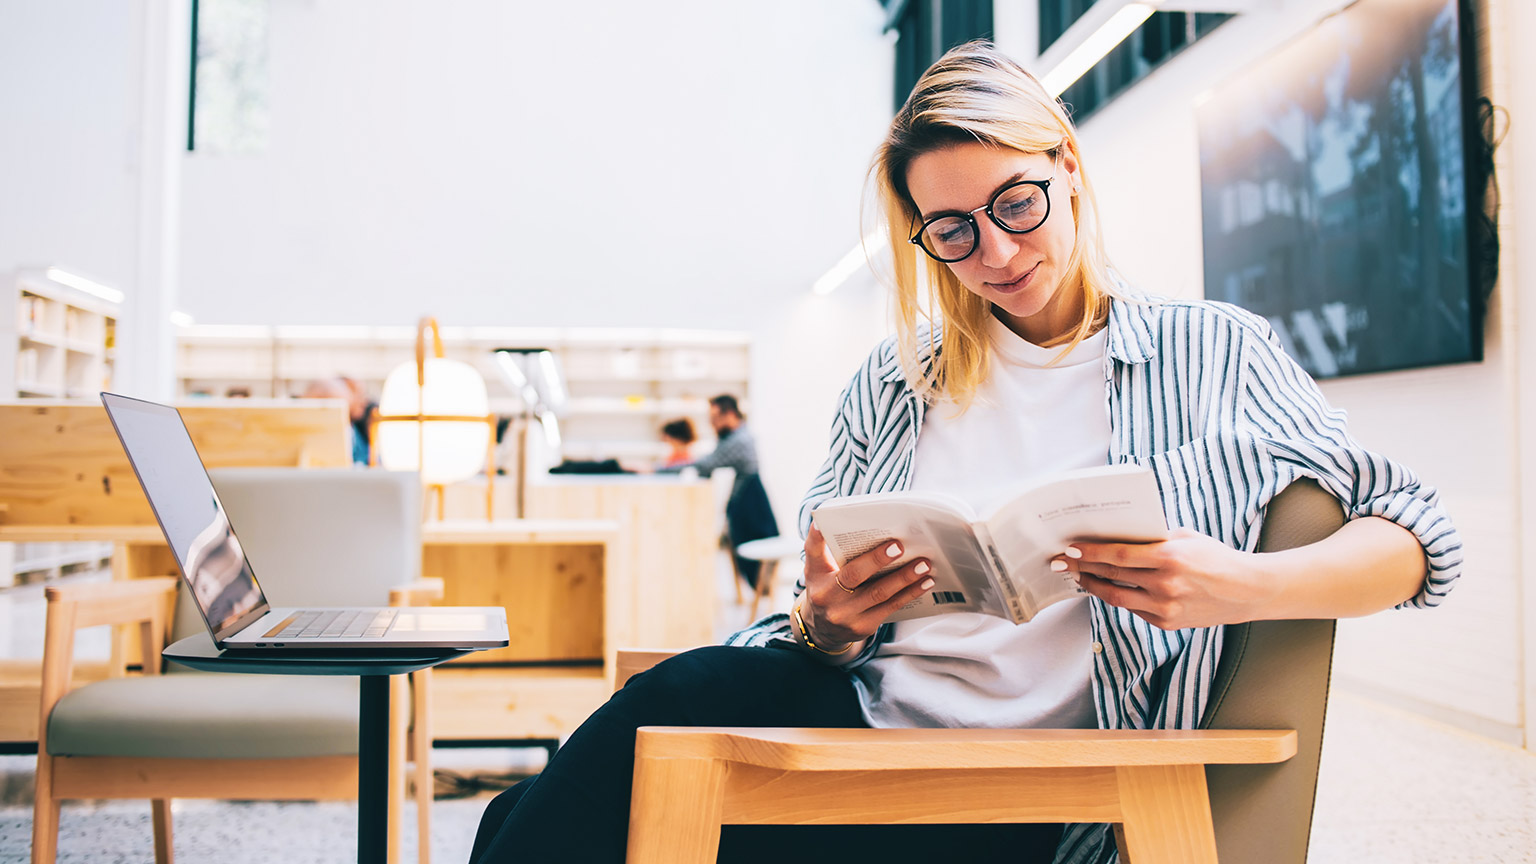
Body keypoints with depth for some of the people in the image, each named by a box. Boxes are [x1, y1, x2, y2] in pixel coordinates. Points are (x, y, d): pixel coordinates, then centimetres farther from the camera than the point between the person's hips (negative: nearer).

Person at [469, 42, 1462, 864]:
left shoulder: (1211, 354, 6)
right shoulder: (895, 381, 14)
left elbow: (1421, 540, 4)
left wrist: (1239, 588, -15)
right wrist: (825, 621, -10)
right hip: (862, 713, 3)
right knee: (672, 696, -32)